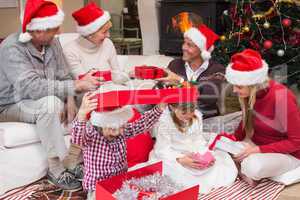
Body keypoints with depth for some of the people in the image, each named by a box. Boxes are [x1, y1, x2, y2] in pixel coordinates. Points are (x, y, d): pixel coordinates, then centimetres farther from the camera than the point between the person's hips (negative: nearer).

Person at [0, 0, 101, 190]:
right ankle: (56, 169, -23)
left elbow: (64, 76, -1)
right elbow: (31, 87, -37)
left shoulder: (52, 42, -5)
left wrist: (70, 98, -22)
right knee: (50, 104, -35)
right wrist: (75, 86, -40)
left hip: (40, 100, 6)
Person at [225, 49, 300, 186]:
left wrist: (258, 150, -28)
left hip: (287, 153, -5)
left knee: (253, 167, -35)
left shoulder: (281, 98, -29)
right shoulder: (251, 92, -10)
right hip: (257, 143, 6)